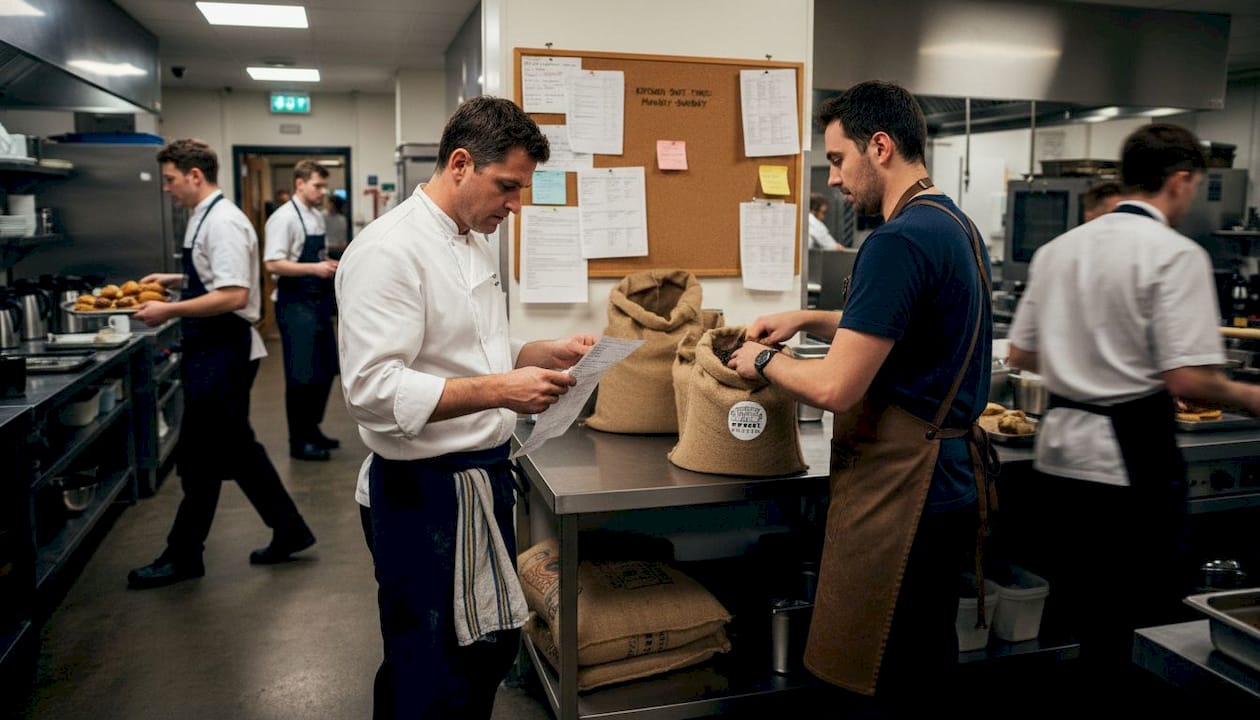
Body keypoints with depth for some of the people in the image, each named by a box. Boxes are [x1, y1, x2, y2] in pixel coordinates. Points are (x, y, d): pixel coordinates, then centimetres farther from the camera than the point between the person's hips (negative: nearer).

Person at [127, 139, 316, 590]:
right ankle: (288, 533, 25)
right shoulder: (206, 218, 13)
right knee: (235, 451, 15)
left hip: (223, 355, -10)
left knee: (200, 457, 1)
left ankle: (183, 557, 16)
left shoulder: (222, 222, -17)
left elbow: (234, 295, -25)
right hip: (215, 353, 10)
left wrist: (170, 311, -22)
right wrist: (177, 280, 16)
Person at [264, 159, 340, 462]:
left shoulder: (318, 217, 12)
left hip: (318, 301, 9)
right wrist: (315, 268, -25)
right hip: (295, 304, -9)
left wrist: (330, 266, 3)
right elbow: (273, 264, -21)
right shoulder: (284, 218, -14)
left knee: (326, 369, 14)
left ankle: (312, 429, 29)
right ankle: (299, 441, 9)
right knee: (302, 375, -2)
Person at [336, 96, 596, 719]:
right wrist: (498, 391, -30)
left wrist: (547, 353, 3)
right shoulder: (388, 250, -19)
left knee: (492, 651, 22)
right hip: (423, 495, -9)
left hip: (485, 479, 9)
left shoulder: (475, 245, 11)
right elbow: (372, 389, -26)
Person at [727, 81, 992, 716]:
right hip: (951, 479, 10)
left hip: (899, 490, -10)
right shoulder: (958, 227, 12)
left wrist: (763, 360, -4)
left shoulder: (898, 243, -20)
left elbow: (835, 388, -23)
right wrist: (809, 320, 17)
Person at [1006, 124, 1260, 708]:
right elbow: (1188, 380, -17)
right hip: (1132, 457, -6)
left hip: (1061, 449, 7)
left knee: (1076, 599, 18)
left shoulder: (1058, 248, 8)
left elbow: (1021, 355, 13)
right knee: (1157, 602, 10)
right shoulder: (1175, 254, -11)